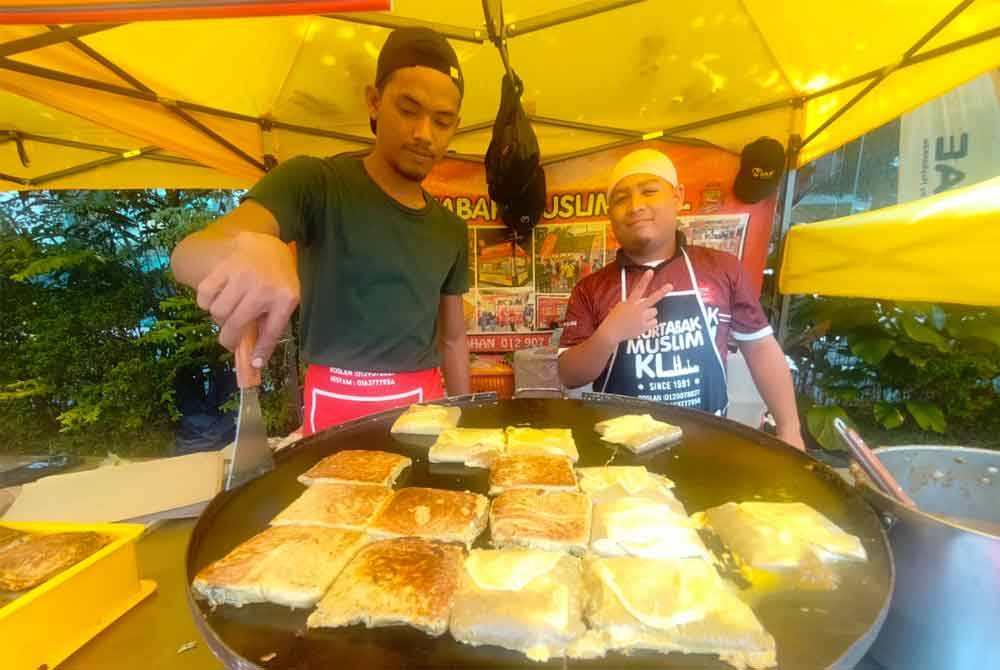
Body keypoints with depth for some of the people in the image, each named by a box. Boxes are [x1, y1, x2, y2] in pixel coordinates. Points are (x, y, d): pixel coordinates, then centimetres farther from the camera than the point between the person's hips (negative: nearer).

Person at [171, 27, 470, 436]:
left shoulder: (451, 230, 7)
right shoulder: (314, 182, -8)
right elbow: (188, 255, -22)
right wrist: (249, 247, -44)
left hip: (425, 406, 5)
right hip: (337, 408, -4)